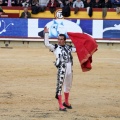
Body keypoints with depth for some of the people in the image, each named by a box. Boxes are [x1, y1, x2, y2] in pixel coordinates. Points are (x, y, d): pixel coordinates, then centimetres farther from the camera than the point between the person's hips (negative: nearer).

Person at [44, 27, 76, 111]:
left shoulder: (69, 47, 16)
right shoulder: (55, 47, 5)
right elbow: (47, 44, -7)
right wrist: (46, 33, -10)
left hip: (70, 69, 5)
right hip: (62, 69, -5)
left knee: (68, 86, 17)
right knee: (59, 86, -8)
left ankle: (66, 102, 34)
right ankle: (60, 105, -6)